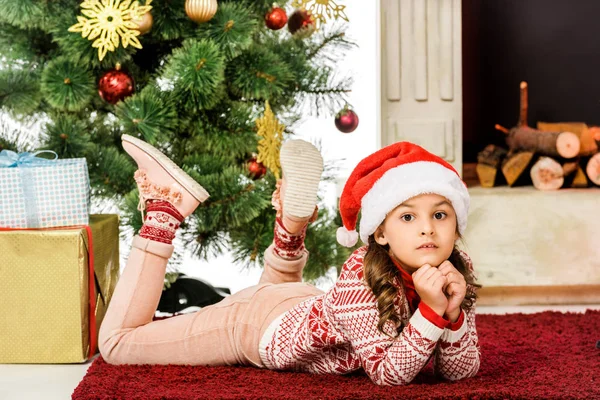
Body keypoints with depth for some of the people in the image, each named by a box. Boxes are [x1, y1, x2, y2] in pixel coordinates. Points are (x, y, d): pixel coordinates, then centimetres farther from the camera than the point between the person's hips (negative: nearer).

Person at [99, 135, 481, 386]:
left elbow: (461, 371, -19)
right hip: (253, 321, -6)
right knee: (116, 341, 5)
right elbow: (388, 374, -38)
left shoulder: (455, 272, -23)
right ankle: (165, 208, 7)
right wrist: (431, 310, -50)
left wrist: (454, 313, -38)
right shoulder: (362, 276, -41)